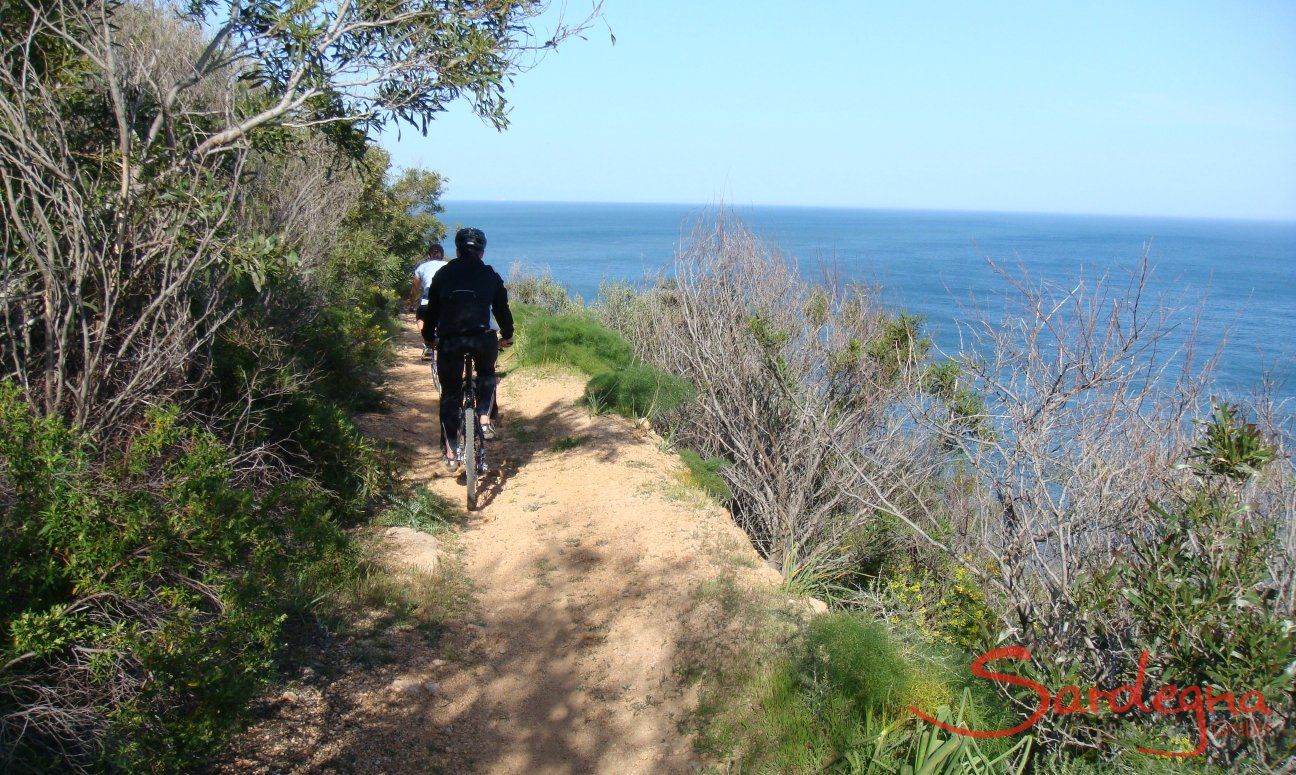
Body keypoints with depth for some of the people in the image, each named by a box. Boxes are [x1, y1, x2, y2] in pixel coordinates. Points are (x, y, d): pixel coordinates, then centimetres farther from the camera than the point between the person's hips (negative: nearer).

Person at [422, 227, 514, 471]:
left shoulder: (443, 274, 18)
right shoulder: (490, 275, 17)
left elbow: (431, 309, 22)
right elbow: (502, 308, 25)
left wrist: (428, 337, 37)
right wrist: (507, 336, 41)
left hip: (448, 340, 1)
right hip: (481, 338, 0)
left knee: (450, 393, 14)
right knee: (486, 375, 31)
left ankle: (450, 451, 13)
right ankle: (485, 419, 12)